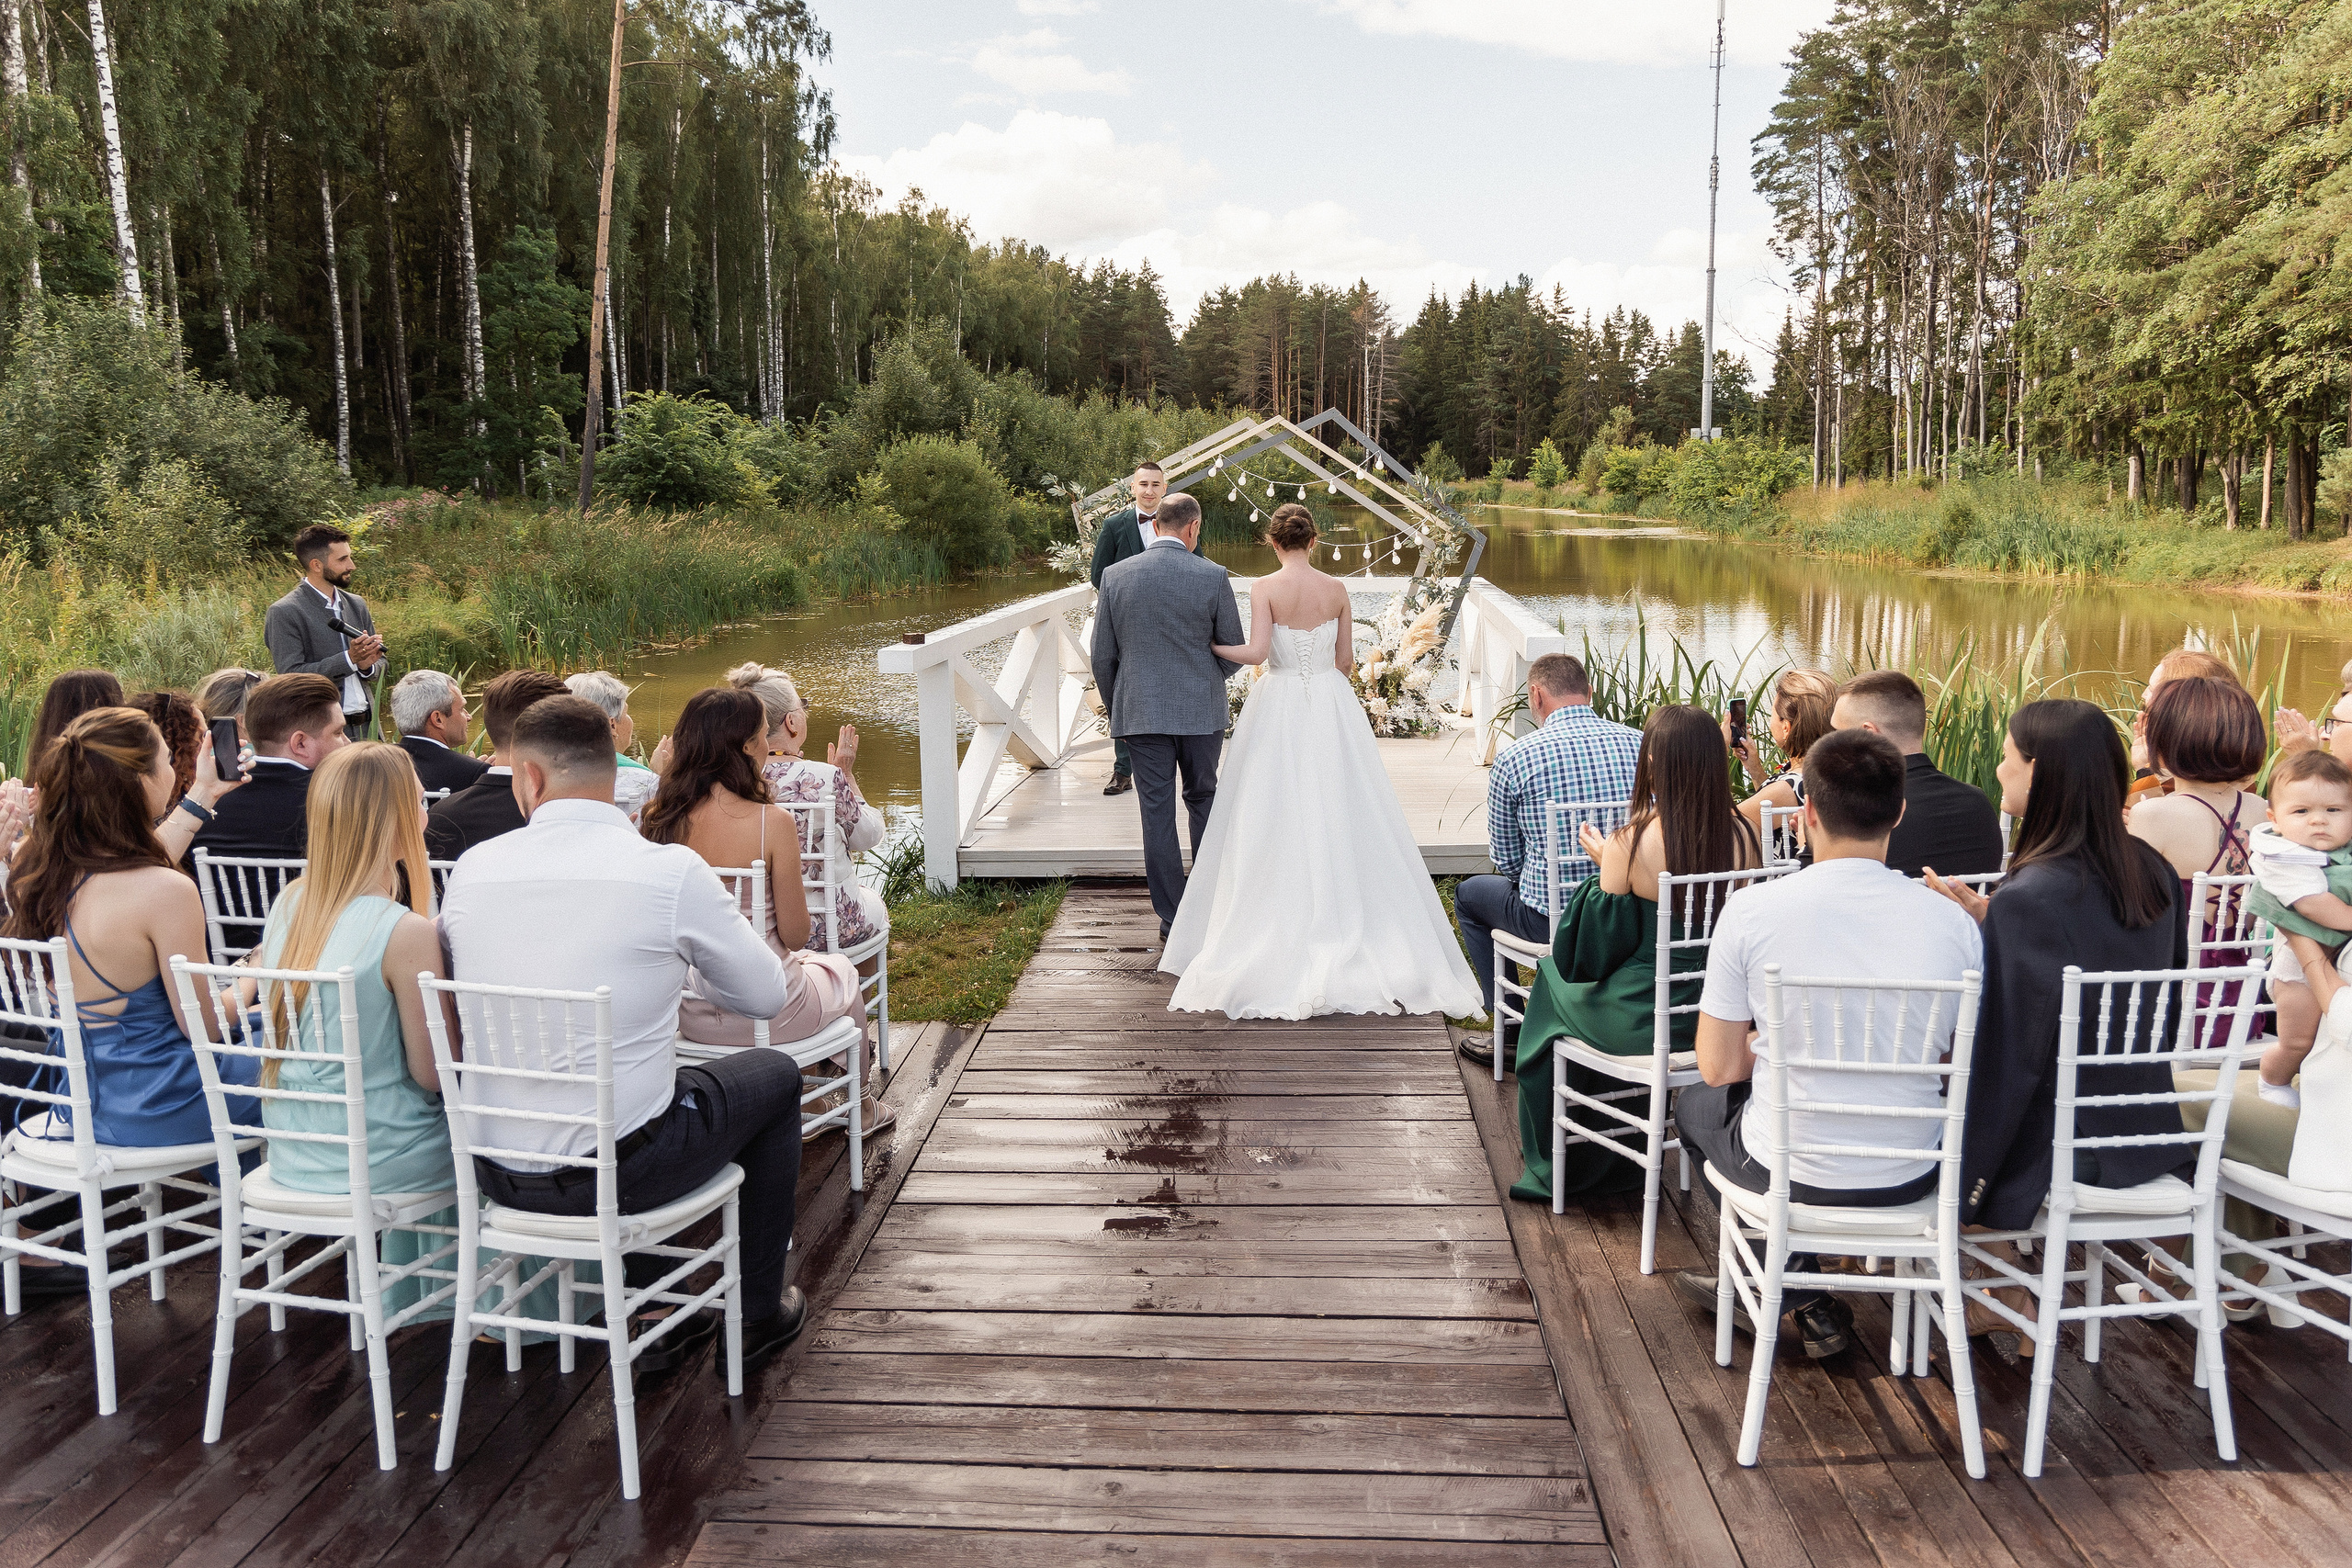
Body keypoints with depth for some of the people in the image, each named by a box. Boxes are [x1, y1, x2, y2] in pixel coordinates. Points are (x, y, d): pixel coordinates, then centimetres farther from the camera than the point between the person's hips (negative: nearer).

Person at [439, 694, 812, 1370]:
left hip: (497, 1172, 5)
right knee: (774, 1075, 22)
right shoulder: (671, 870, -15)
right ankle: (760, 1312, 31)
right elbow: (766, 995, -4)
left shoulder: (471, 869, -3)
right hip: (619, 1171, -5)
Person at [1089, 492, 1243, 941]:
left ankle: (1173, 918, 10)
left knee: (1157, 814, 5)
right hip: (1202, 710, 0)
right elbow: (1235, 652, 0)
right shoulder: (1213, 577, -8)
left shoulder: (1116, 575, -3)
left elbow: (1102, 656, 1)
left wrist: (1115, 707, 16)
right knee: (1203, 799, 19)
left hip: (1141, 713, 0)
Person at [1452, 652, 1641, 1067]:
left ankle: (1511, 1028, 27)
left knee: (1468, 894, 27)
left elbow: (1506, 861, -1)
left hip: (1552, 921, -4)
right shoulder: (1641, 744, -2)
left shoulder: (1515, 757, -11)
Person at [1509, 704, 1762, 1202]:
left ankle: (1553, 1166, 41)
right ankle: (1619, 1166, 48)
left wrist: (1604, 862, 3)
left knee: (1555, 982, 27)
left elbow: (1603, 943, -12)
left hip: (1643, 1022, -5)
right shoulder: (1743, 833, -8)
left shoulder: (1629, 842, -22)